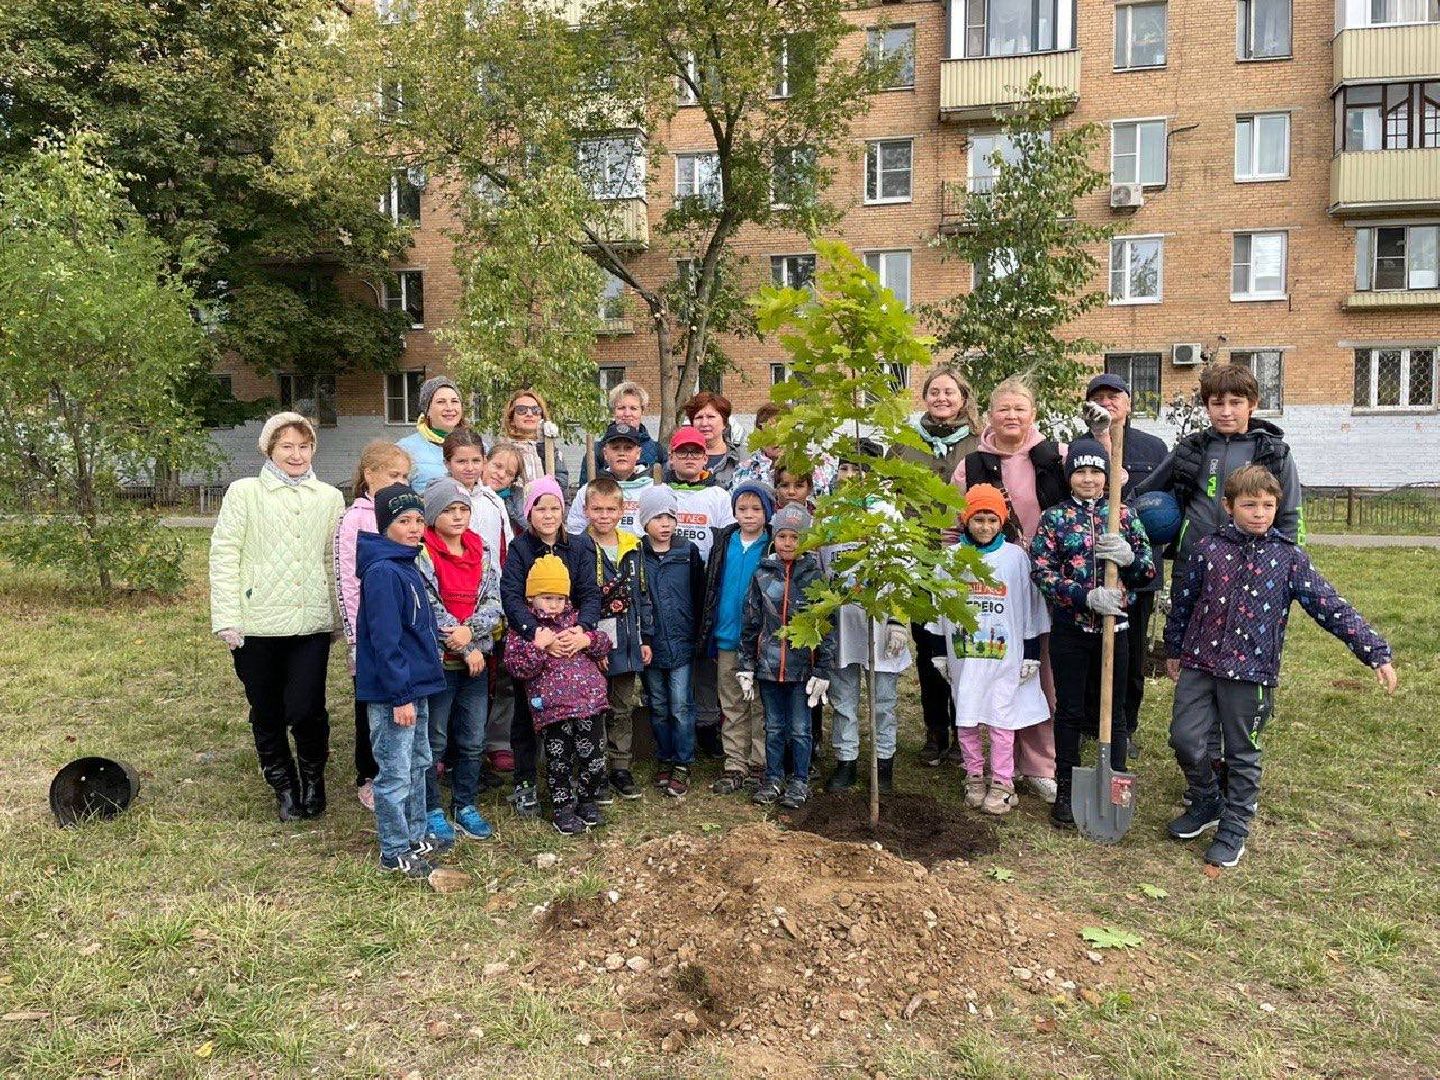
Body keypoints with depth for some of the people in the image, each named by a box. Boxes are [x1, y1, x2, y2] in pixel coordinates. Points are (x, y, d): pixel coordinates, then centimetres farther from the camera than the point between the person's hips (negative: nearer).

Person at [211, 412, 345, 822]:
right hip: (257, 623, 0)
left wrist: (340, 618, 10)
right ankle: (285, 787, 29)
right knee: (267, 714, 10)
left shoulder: (330, 499, 10)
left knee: (307, 710, -7)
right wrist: (227, 619, -8)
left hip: (311, 623, 1)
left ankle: (313, 777, 21)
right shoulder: (244, 493, 2)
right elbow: (224, 555, -2)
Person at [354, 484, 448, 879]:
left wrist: (415, 689, 16)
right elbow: (384, 641, -22)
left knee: (418, 765, 19)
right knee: (395, 773, 2)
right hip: (393, 692, -10)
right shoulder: (382, 572, -19)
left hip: (415, 685, 10)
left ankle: (415, 836, 33)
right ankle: (395, 852, 15)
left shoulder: (407, 566, 10)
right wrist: (400, 695, -22)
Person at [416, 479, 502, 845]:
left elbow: (494, 603, 1)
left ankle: (465, 805, 26)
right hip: (438, 660, -5)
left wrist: (470, 630, -18)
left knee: (473, 740, 12)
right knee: (435, 740, 6)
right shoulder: (422, 555, -8)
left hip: (476, 659, 5)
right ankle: (431, 810, 19)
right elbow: (430, 608, -14)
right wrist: (468, 649, -14)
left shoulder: (482, 554, 7)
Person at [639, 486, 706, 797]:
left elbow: (699, 597, 4)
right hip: (650, 644, 1)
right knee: (658, 707, 13)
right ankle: (664, 758, 28)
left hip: (681, 643, -1)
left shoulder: (689, 552, 0)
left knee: (681, 707, -1)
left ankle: (682, 764, 12)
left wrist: (696, 634, 2)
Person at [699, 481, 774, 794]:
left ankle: (759, 766, 16)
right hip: (727, 638, 4)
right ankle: (735, 765, 19)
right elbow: (710, 587, 10)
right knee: (732, 708, 11)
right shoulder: (723, 542, 5)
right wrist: (707, 631, 7)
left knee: (761, 708, 6)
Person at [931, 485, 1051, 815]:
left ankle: (1002, 783, 13)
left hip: (1005, 655, -2)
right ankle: (974, 778, 23)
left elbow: (1030, 607, 2)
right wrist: (940, 654, 8)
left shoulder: (1016, 557, -2)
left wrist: (1031, 655, 1)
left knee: (1002, 719, 2)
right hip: (963, 654, 2)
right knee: (966, 720, 8)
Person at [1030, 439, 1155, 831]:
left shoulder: (1123, 514, 4)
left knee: (1112, 710, 10)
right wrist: (1087, 596, -20)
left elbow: (1149, 570, 5)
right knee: (1070, 711, 8)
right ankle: (1065, 791, 19)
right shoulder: (1054, 518, 0)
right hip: (1069, 627, -1)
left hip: (1113, 626, 1)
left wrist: (1128, 557, -18)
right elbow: (1042, 571, -8)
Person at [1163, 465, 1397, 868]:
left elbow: (1330, 607, -5)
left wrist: (1376, 652, -12)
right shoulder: (1207, 549, 1)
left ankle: (1234, 828, 26)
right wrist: (1174, 650, 18)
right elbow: (1183, 602, 11)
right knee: (1185, 738, -1)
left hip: (1250, 670, -1)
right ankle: (1208, 804, 26)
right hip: (1199, 663, 1)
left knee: (1241, 755, 8)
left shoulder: (1289, 556, -2)